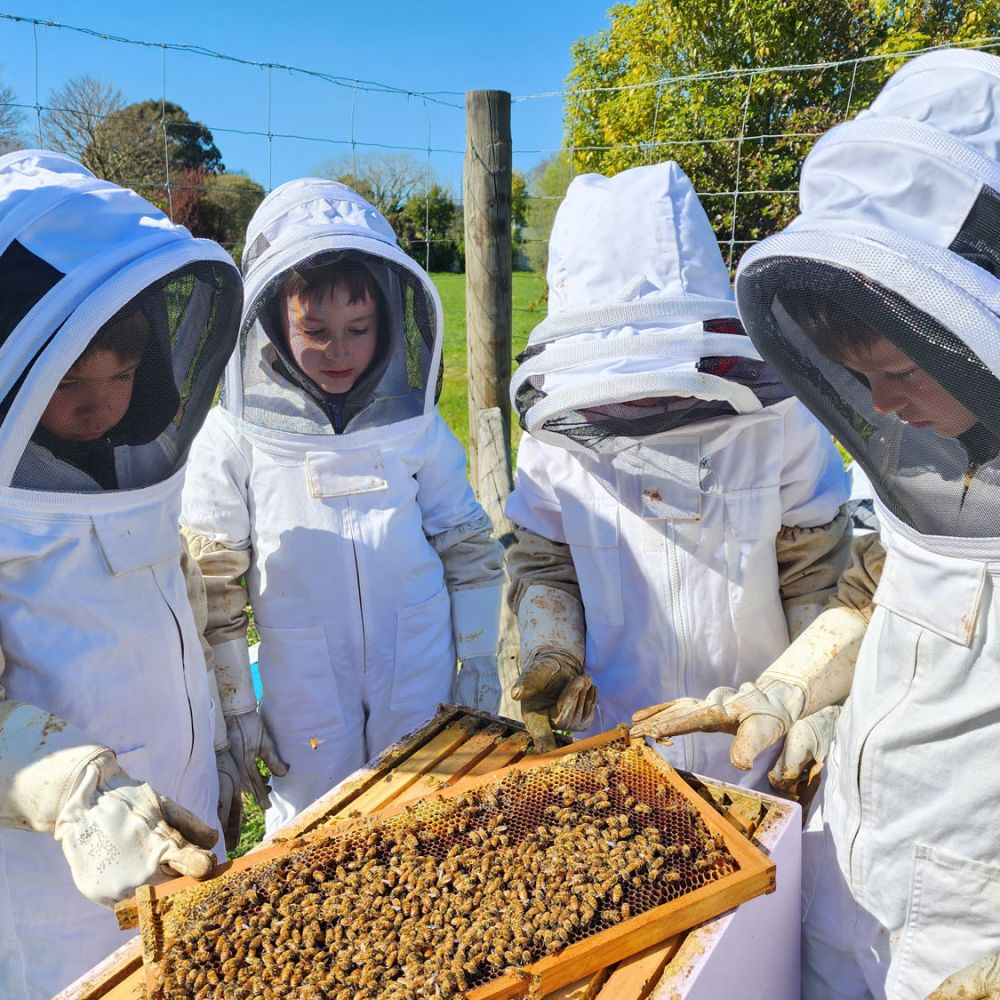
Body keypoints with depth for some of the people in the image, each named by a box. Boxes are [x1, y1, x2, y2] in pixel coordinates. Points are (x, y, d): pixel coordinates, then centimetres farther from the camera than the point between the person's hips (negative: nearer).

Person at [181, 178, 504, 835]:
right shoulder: (234, 439, -8)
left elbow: (469, 550, 4)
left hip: (423, 685, 2)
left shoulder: (414, 425, -3)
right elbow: (213, 585, -3)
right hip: (304, 698, -1)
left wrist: (481, 667, 4)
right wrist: (234, 706, 0)